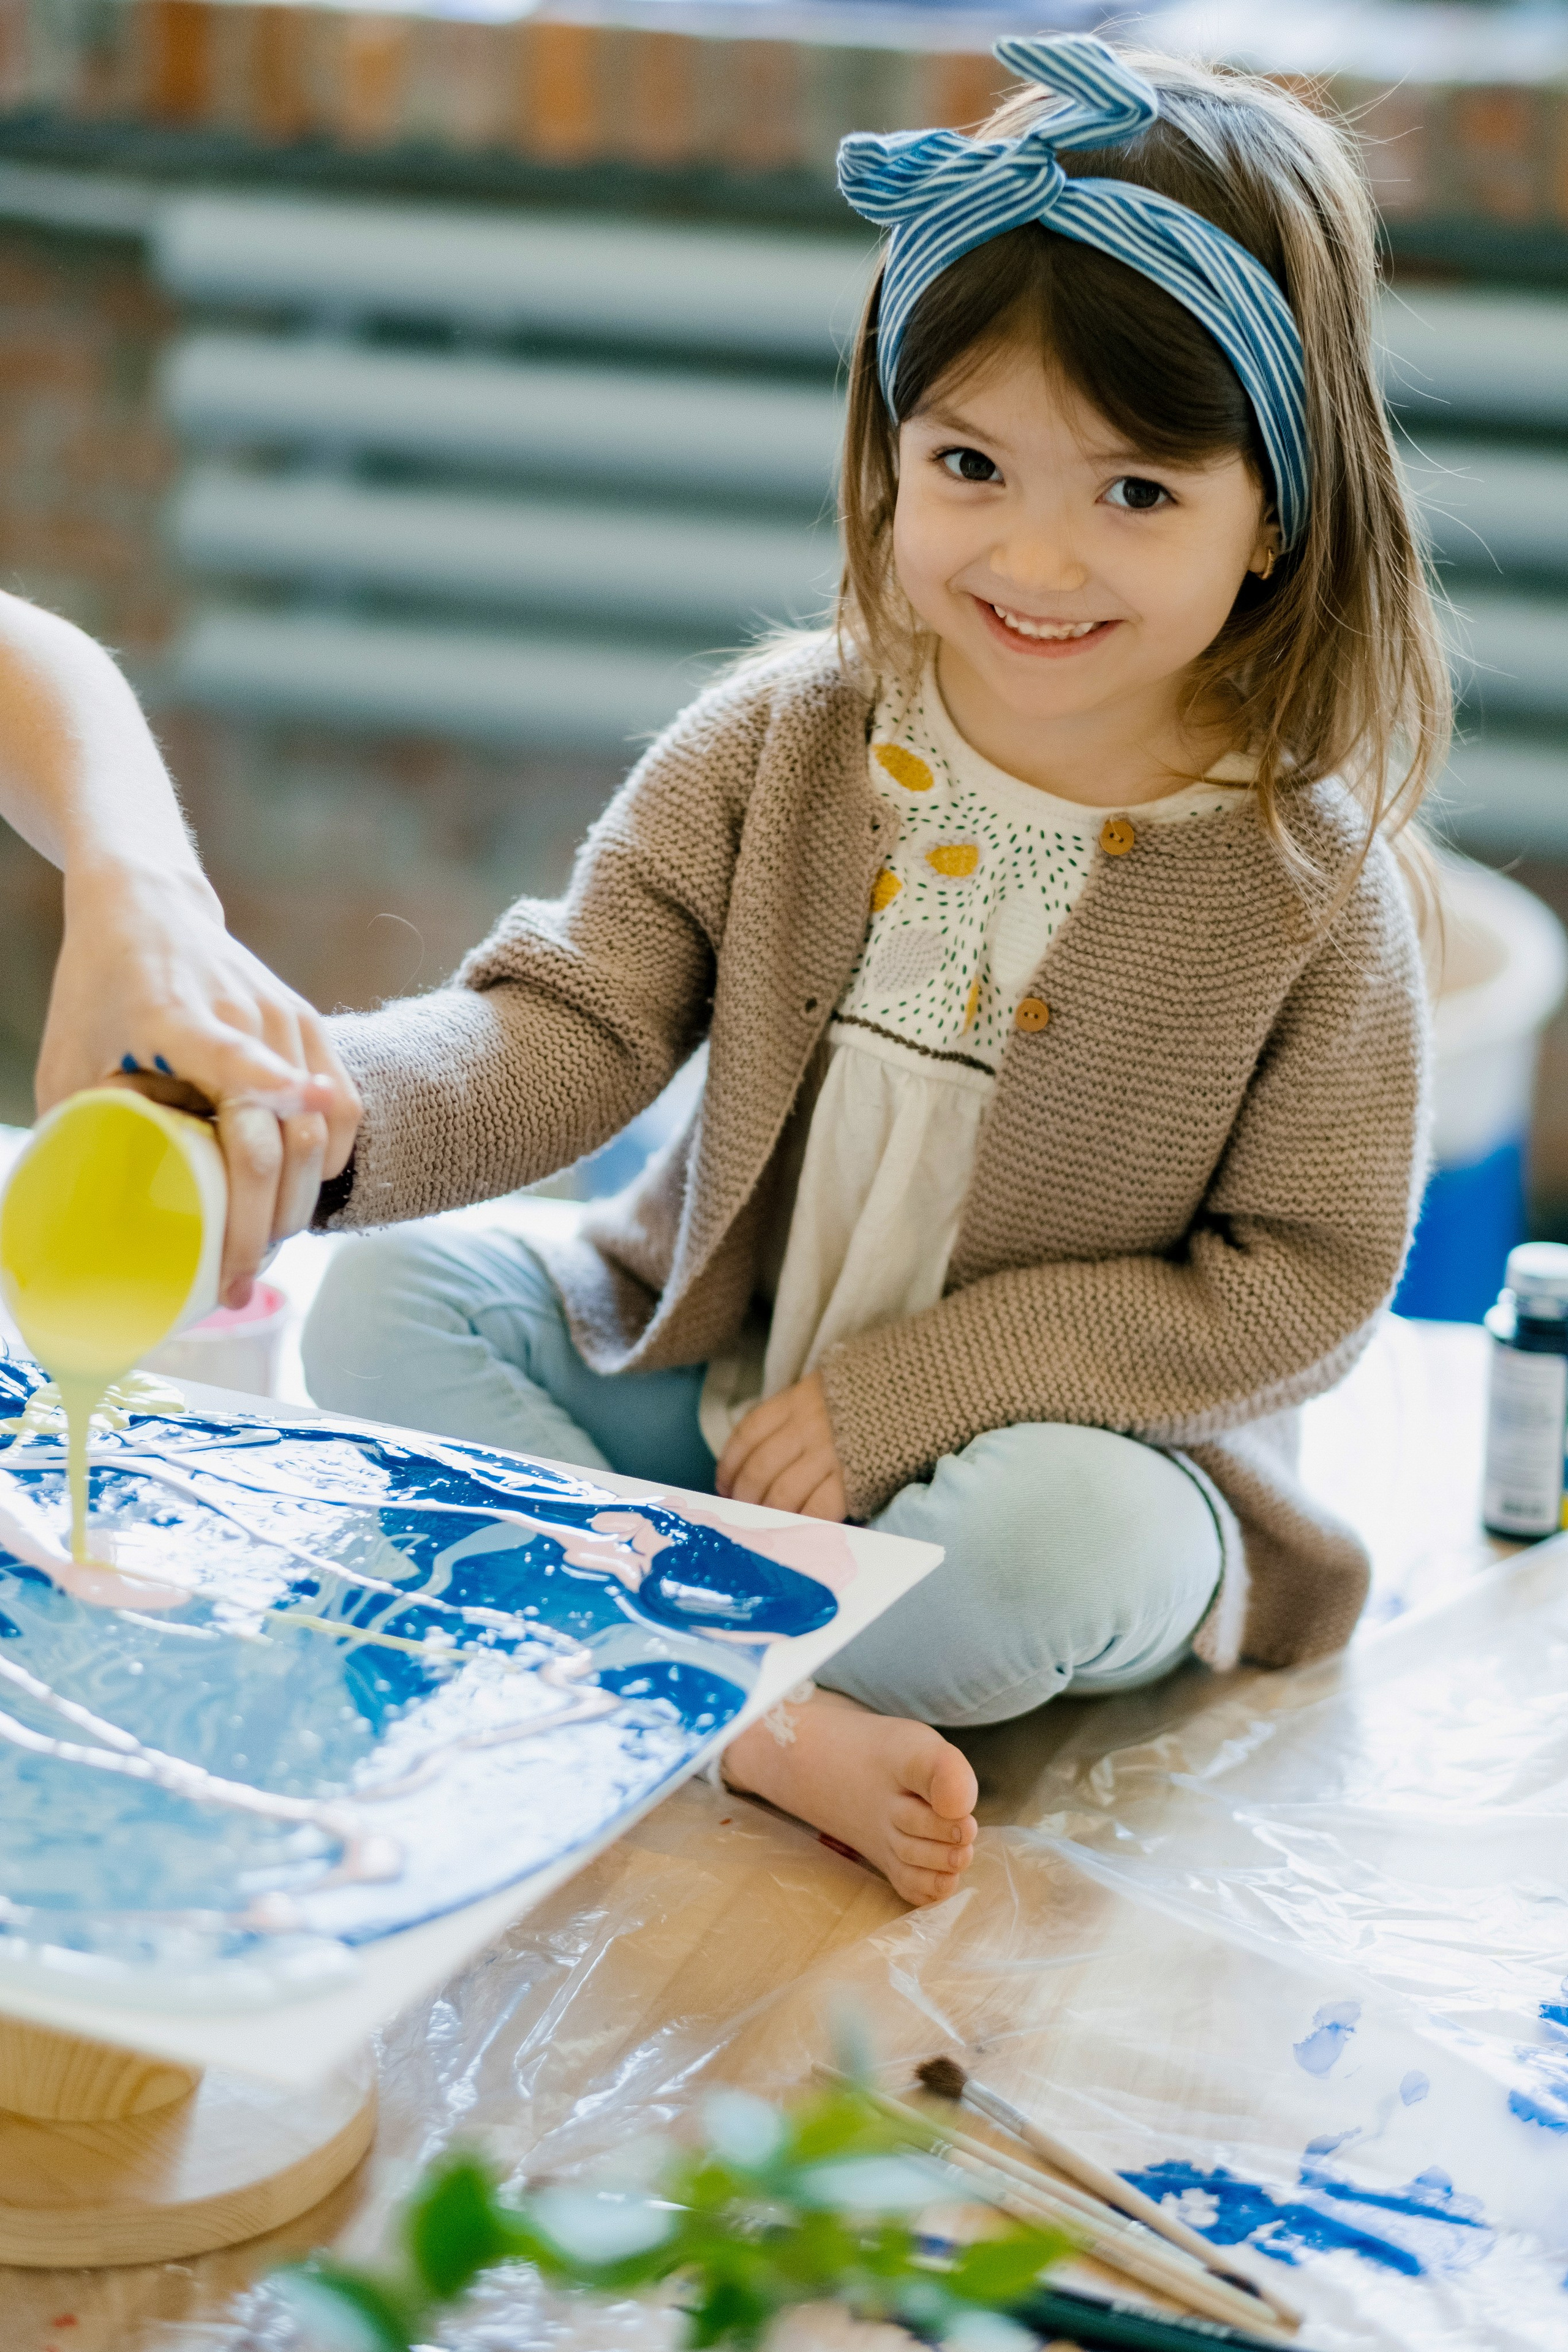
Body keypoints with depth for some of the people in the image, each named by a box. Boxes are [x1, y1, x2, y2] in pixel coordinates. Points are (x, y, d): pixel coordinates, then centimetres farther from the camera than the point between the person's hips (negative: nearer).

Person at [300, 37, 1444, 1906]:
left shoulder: (1306, 881, -15)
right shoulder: (779, 749, -9)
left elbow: (1305, 1281, -12)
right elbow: (566, 1022, -14)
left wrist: (911, 1385, -19)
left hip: (1052, 1430, -3)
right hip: (707, 1370, 4)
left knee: (1064, 1537, -35)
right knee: (385, 1301, -14)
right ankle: (764, 1727, -25)